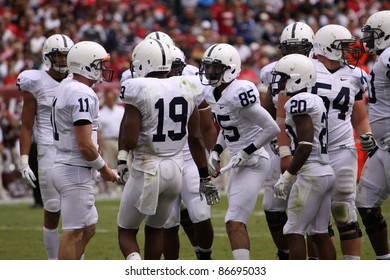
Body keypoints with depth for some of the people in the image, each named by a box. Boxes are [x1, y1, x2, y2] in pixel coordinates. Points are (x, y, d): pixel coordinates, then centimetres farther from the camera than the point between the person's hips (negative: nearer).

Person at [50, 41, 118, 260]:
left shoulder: (66, 89, 13)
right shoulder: (83, 95, -18)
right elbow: (85, 145, -22)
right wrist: (104, 169, -7)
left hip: (64, 166, 10)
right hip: (76, 171, -10)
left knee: (89, 228, 18)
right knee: (73, 232, -5)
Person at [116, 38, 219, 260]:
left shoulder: (139, 91, -14)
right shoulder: (186, 88, 1)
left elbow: (129, 142, -17)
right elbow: (195, 138, 7)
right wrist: (205, 176, 16)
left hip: (147, 170, -5)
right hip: (176, 168, 5)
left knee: (126, 231, 9)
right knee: (156, 228, 24)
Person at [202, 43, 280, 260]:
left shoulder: (239, 94, -22)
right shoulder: (212, 93, 6)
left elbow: (272, 128, -21)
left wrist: (247, 152, -18)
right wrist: (216, 151, 9)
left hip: (254, 163, -10)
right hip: (239, 164, 10)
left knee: (234, 223, -15)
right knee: (236, 223, 15)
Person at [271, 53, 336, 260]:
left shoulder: (299, 101, -13)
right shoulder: (315, 100, 16)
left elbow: (306, 145, -20)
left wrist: (287, 176, -15)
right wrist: (292, 176, 20)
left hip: (310, 174, -9)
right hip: (325, 172, 9)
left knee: (294, 232, -4)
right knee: (319, 233, 12)